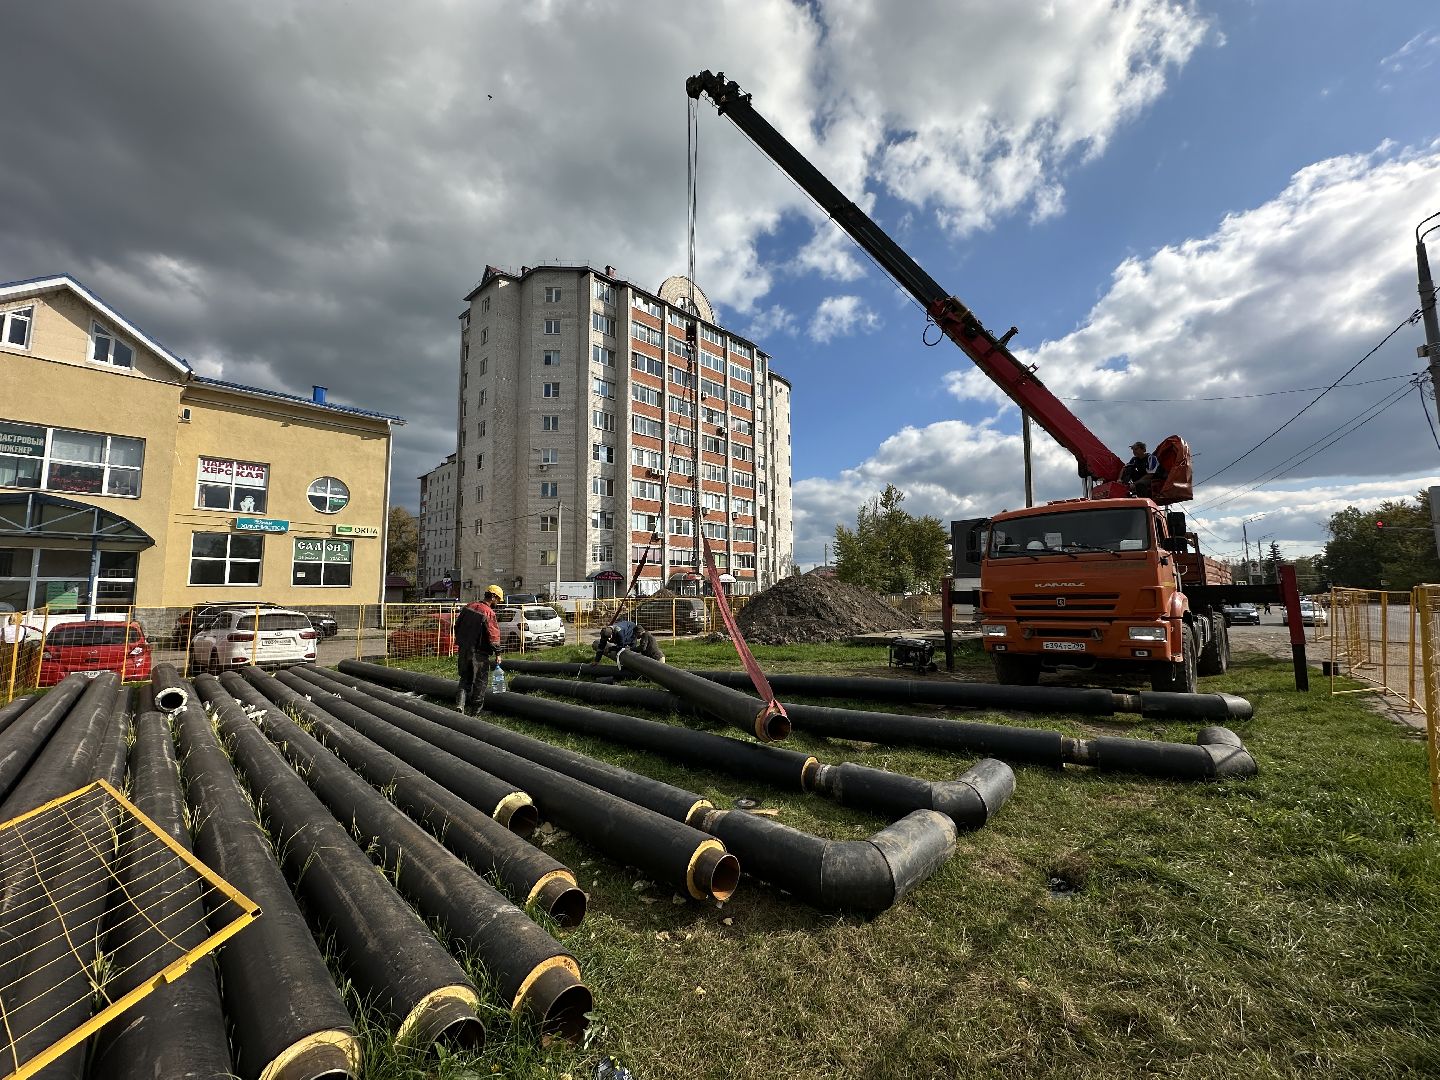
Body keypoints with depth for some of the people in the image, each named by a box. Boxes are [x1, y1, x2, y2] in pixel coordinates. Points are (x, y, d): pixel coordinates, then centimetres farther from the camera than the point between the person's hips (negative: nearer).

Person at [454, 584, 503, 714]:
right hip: (479, 653, -6)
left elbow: (457, 625, 14)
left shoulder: (468, 607, 4)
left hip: (464, 649, 6)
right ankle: (475, 711, 17)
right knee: (480, 681, 8)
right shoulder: (489, 613, -18)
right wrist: (498, 653, -9)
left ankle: (460, 703, 3)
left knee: (465, 678, 19)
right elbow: (493, 636, -18)